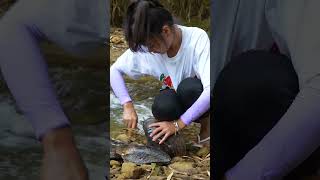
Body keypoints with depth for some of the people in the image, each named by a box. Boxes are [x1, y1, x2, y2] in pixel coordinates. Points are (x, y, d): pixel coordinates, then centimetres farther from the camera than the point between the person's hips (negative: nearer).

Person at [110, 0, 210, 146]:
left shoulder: (197, 38, -30)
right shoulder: (145, 47, -19)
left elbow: (209, 89, -37)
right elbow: (115, 70, -9)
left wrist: (178, 124, -38)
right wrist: (128, 106, -23)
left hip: (201, 99, -2)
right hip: (176, 99, 2)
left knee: (189, 87, -35)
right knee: (162, 107, -32)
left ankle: (206, 125, -6)